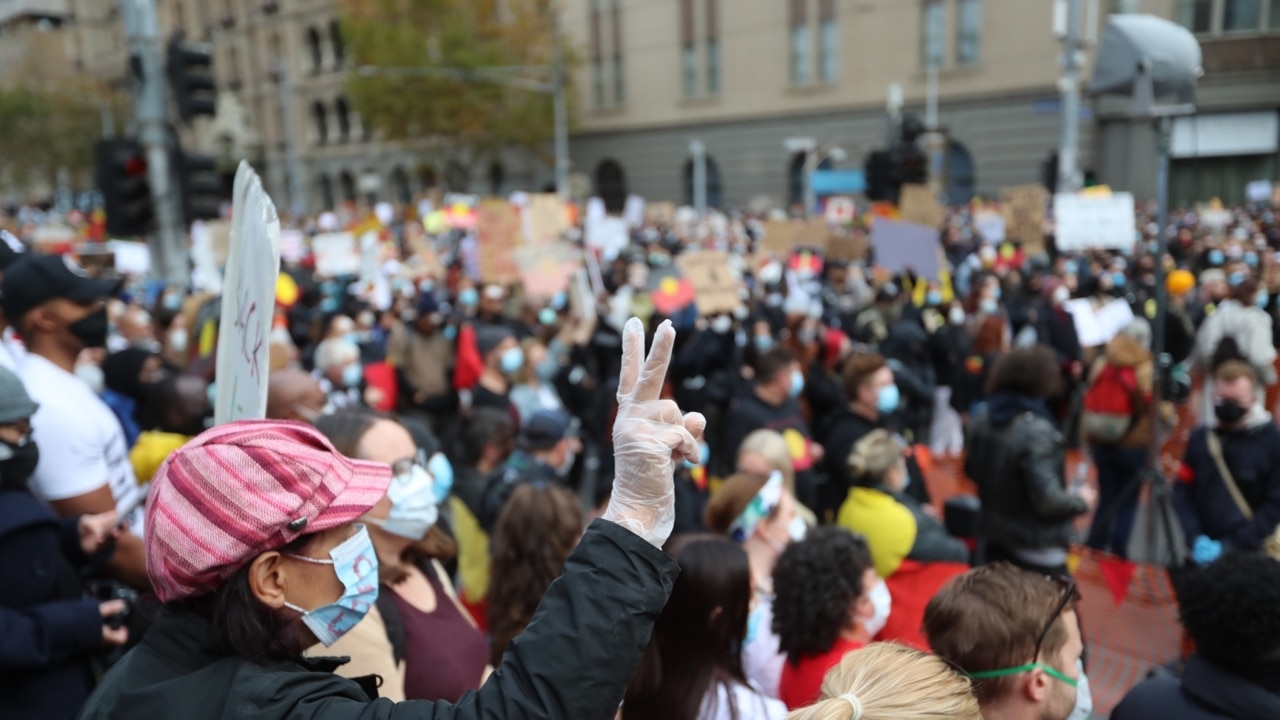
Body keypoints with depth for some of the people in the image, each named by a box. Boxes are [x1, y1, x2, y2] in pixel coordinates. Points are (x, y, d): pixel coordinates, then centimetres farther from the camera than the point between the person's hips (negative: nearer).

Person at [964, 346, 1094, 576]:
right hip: (1037, 549, -8)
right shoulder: (1037, 431, -25)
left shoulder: (982, 420, 0)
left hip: (994, 540, 8)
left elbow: (972, 471, 14)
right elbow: (1048, 499, -24)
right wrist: (1081, 501, -6)